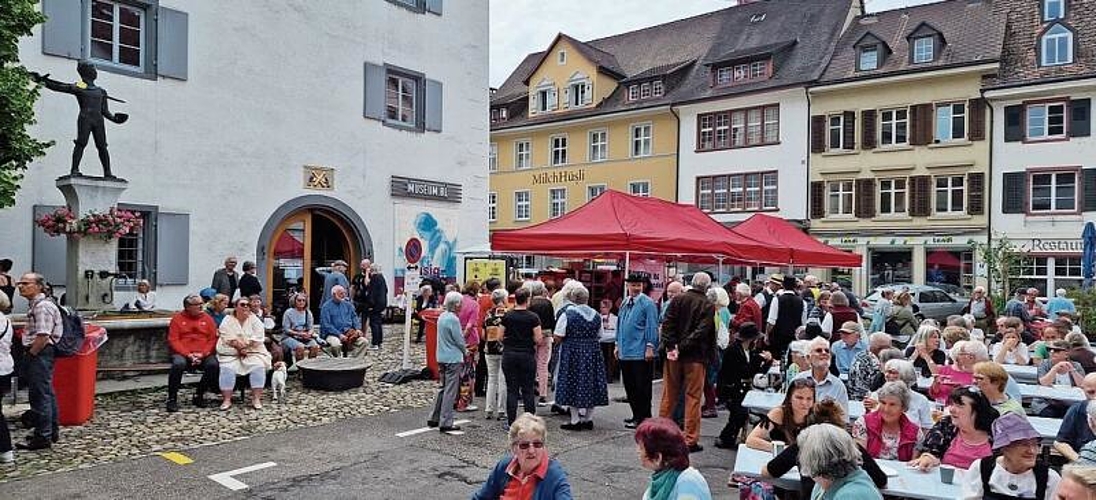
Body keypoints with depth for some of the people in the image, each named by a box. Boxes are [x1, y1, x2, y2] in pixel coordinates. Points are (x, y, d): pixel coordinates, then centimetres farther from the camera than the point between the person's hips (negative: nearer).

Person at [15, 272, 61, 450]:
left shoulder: (43, 306, -17)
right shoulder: (34, 304, 16)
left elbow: (43, 337, -24)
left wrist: (30, 354, -14)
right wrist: (29, 354, 15)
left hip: (40, 354, -11)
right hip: (37, 354, 11)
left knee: (40, 395, -5)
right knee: (47, 393, 16)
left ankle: (43, 437, 1)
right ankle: (52, 431, 26)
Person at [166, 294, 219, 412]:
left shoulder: (207, 318, 10)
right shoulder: (177, 318, 5)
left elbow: (213, 339, 4)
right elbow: (173, 340, -2)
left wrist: (202, 354, -12)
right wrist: (188, 355, -15)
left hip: (203, 355, 1)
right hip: (182, 354, -1)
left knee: (213, 364, -28)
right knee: (178, 364, -34)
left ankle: (199, 395, -8)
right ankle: (172, 399, -18)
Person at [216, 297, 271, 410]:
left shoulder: (254, 320, 8)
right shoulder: (227, 320, 5)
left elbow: (258, 338, -3)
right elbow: (227, 338, -10)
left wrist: (243, 344, -15)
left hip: (252, 352, 1)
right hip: (231, 353, -1)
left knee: (259, 367, -25)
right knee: (227, 369, -27)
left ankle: (256, 399, -22)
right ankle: (226, 400, -21)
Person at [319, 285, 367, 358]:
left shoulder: (348, 305, 14)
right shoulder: (326, 307, -2)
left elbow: (355, 317, 17)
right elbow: (326, 325, -10)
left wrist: (358, 329, -3)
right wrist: (339, 335, -19)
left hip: (348, 333, 5)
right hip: (332, 334, -5)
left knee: (363, 341, -17)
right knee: (336, 344, -36)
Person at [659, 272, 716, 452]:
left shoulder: (677, 300, 2)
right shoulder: (708, 306, -6)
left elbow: (667, 324, -5)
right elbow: (702, 332, -15)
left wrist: (671, 347, -9)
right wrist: (683, 347, -13)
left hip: (673, 356, 3)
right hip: (695, 357, -3)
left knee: (669, 395, 13)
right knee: (693, 398, 4)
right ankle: (690, 440, 7)